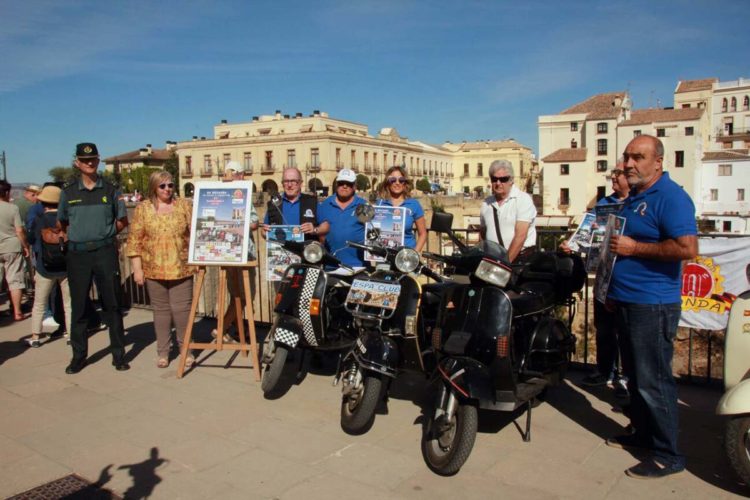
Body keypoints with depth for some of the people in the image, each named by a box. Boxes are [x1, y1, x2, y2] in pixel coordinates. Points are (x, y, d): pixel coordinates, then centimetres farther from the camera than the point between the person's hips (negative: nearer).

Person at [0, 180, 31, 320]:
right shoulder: (13, 208, -8)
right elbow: (20, 231, -10)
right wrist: (25, 246, 2)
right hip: (12, 248, -2)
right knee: (15, 280, 4)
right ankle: (17, 313, 7)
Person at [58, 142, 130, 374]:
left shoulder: (110, 190, 5)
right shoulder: (68, 192, 7)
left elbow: (123, 221, 13)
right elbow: (62, 223, 17)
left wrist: (105, 232, 5)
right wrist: (79, 234, 7)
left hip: (105, 252, -1)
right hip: (77, 254, 1)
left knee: (112, 305, 3)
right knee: (78, 306, 6)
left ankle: (119, 354, 10)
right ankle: (79, 355, 17)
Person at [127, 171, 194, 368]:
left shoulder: (184, 206, 4)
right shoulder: (143, 208, 3)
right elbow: (134, 240, 2)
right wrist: (137, 268, -3)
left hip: (181, 269, 0)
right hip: (154, 270, 1)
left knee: (182, 309, 0)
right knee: (161, 310, 9)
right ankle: (162, 352, 20)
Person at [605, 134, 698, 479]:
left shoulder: (670, 197, -14)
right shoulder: (633, 198, 15)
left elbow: (687, 248, -26)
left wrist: (634, 248, -20)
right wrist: (613, 289, 20)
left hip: (653, 305, -10)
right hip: (627, 302, 10)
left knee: (653, 381, -3)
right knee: (635, 376, 19)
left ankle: (667, 455, 9)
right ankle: (643, 434, 34)